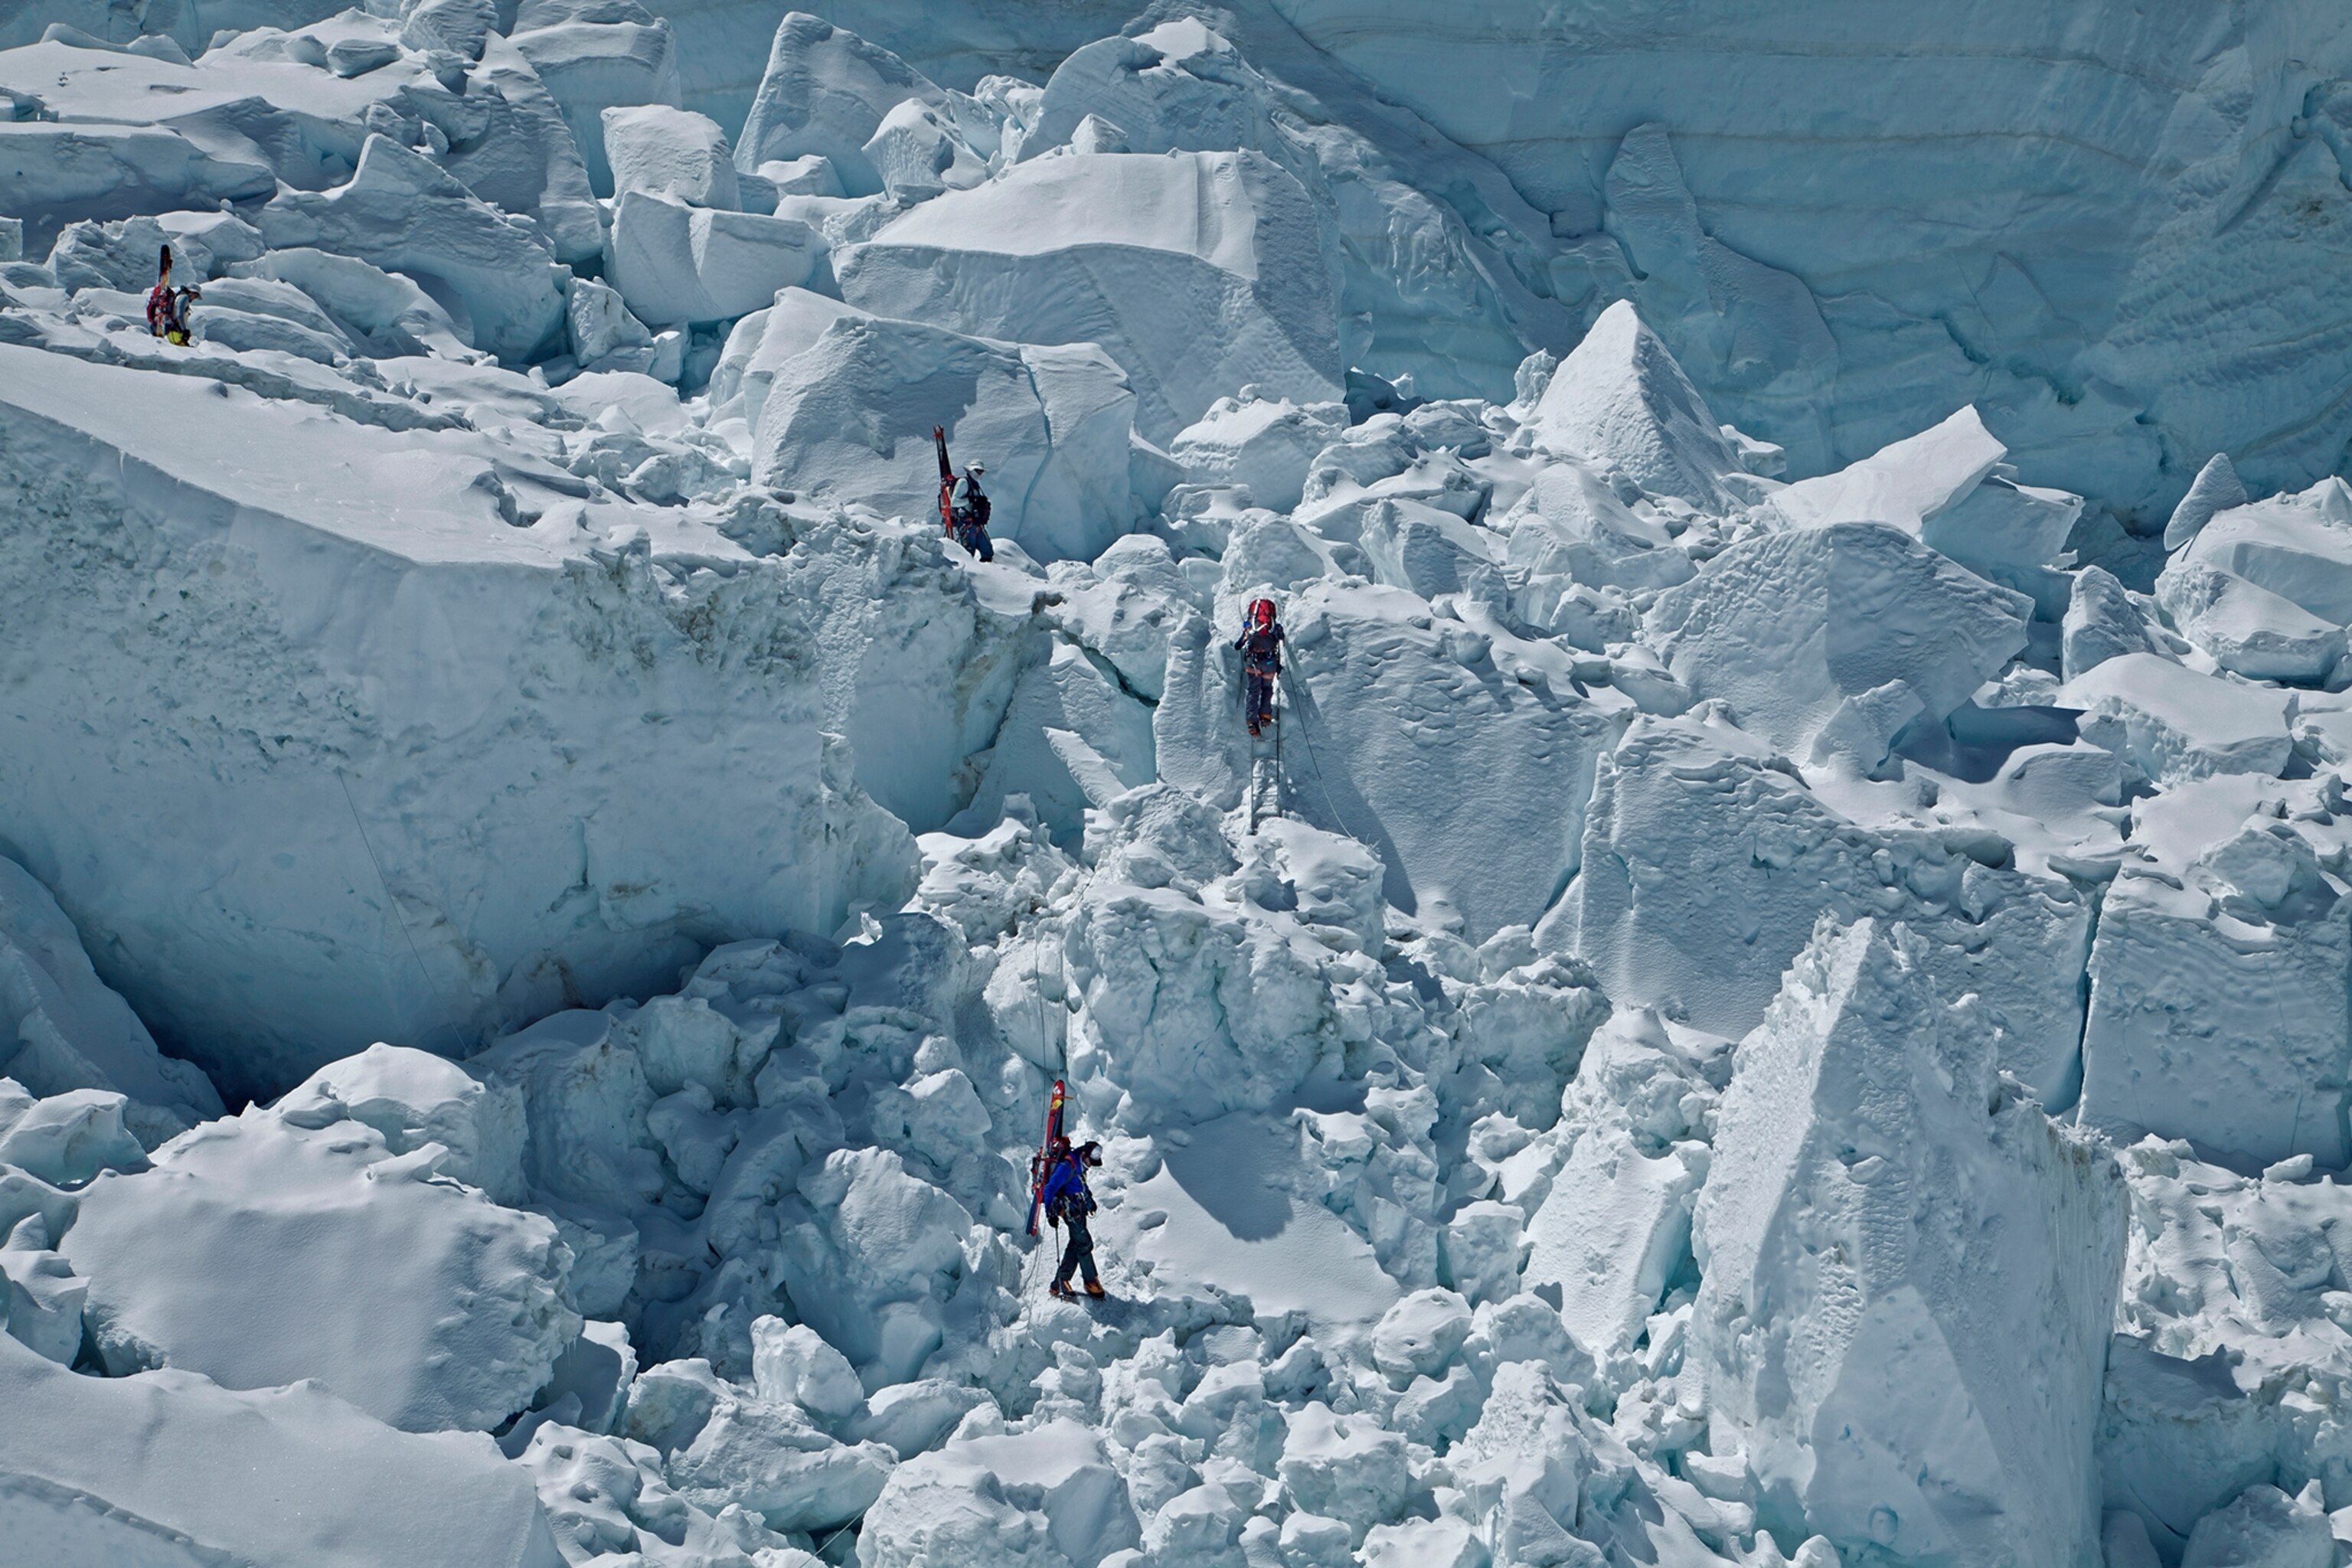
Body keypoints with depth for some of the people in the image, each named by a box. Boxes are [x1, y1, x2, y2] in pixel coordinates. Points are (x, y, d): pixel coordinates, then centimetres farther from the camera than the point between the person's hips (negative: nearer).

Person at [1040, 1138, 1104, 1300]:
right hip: (1070, 1210, -9)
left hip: (1079, 1209, 9)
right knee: (1084, 1243, -7)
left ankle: (1060, 1283, 13)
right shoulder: (1067, 1166, -23)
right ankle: (1091, 1282, 4)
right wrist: (1050, 1213, -26)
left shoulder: (1080, 1164, 5)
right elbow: (1050, 1188, -24)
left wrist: (1089, 1199, 34)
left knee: (1076, 1244, 9)